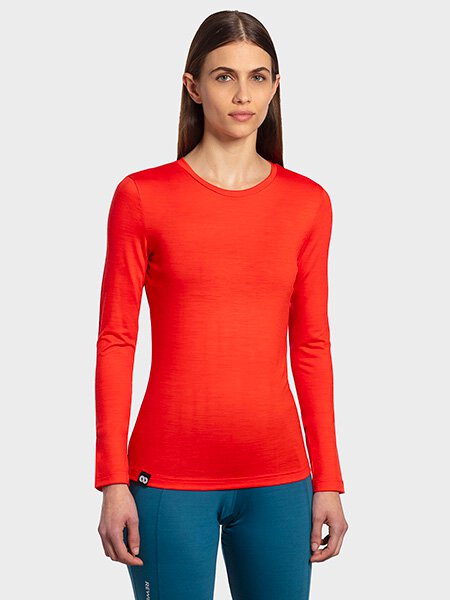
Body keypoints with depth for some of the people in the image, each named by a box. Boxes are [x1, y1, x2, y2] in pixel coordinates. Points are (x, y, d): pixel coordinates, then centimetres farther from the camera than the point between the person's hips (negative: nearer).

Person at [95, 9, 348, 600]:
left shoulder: (308, 203, 5)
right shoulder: (142, 197, -2)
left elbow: (311, 346, 8)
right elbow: (115, 342, -2)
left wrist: (328, 481, 6)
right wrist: (113, 483, -6)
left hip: (278, 481, 3)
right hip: (169, 479, -2)